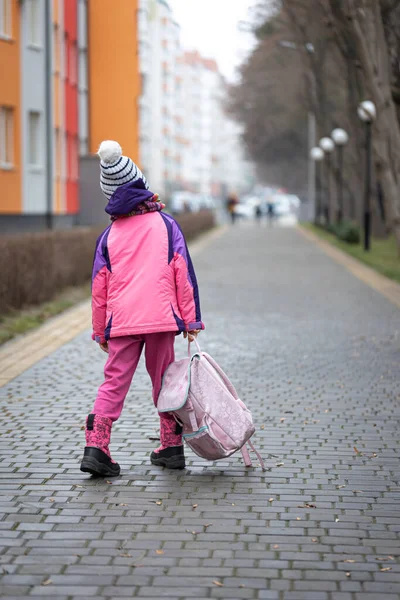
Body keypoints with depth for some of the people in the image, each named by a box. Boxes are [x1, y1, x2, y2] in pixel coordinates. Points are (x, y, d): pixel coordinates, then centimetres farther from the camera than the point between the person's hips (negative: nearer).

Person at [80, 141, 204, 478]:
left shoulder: (109, 235, 6)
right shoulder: (165, 224, 3)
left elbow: (99, 287, 9)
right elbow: (183, 273, 0)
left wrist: (100, 332, 18)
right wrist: (191, 320, 4)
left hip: (121, 322, 1)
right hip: (162, 318, -1)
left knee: (114, 383, 2)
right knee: (164, 381, 11)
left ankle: (96, 447, -12)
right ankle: (171, 448, 16)